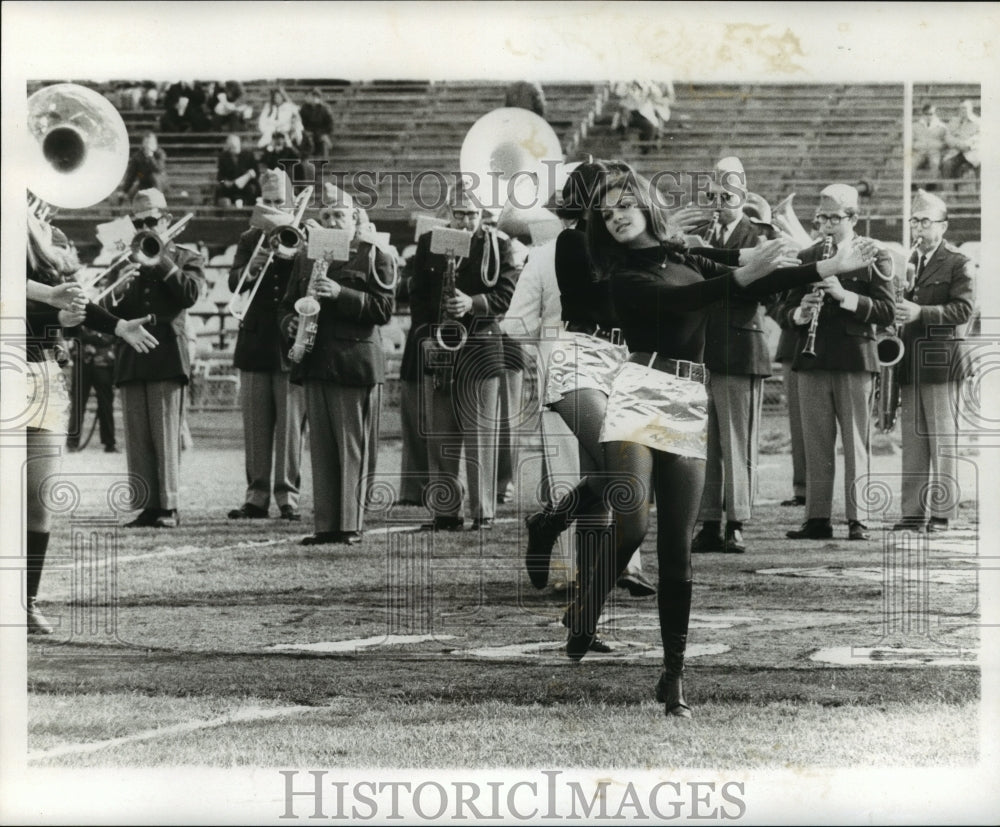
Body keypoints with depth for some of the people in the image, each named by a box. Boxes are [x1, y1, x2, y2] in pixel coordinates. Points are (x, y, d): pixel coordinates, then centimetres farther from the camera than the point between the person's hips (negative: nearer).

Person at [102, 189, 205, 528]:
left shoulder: (186, 258, 9)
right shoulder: (127, 261, 18)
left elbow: (190, 293, -10)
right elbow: (109, 311, 11)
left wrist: (162, 262, -11)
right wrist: (118, 289, -10)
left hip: (167, 357, -4)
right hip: (130, 358, 4)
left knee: (166, 437, -7)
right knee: (137, 440, 1)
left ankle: (169, 507, -5)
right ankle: (147, 508, 3)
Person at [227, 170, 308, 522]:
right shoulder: (249, 240, 12)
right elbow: (233, 281, 0)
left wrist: (291, 252, -19)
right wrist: (251, 270, -20)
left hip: (292, 341, -3)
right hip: (256, 343, 3)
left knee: (290, 424, -4)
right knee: (255, 426, 4)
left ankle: (288, 496, 0)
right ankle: (256, 496, 8)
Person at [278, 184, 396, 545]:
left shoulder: (374, 257, 2)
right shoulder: (305, 258, 18)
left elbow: (383, 308, -8)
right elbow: (287, 303, 22)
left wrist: (341, 294, -18)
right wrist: (290, 323, 0)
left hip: (355, 362, -5)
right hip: (315, 363, 5)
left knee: (353, 448, -5)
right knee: (321, 447, 4)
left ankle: (352, 524, -2)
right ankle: (325, 524, 6)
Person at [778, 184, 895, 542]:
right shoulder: (805, 258, 12)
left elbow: (887, 310, -6)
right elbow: (785, 309, 13)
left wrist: (845, 296, -18)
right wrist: (800, 313, -9)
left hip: (854, 359, -3)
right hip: (812, 361, 3)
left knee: (856, 445, -1)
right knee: (816, 445, 5)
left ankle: (857, 519, 1)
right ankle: (817, 518, 8)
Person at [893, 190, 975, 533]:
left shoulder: (959, 265, -2)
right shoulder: (908, 264, 19)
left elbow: (964, 308, -14)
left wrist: (920, 312, -23)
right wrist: (897, 309, 1)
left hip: (941, 362, -6)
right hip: (910, 364, 6)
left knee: (943, 440, -3)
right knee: (913, 442, 7)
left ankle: (943, 512, 0)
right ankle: (914, 513, 10)